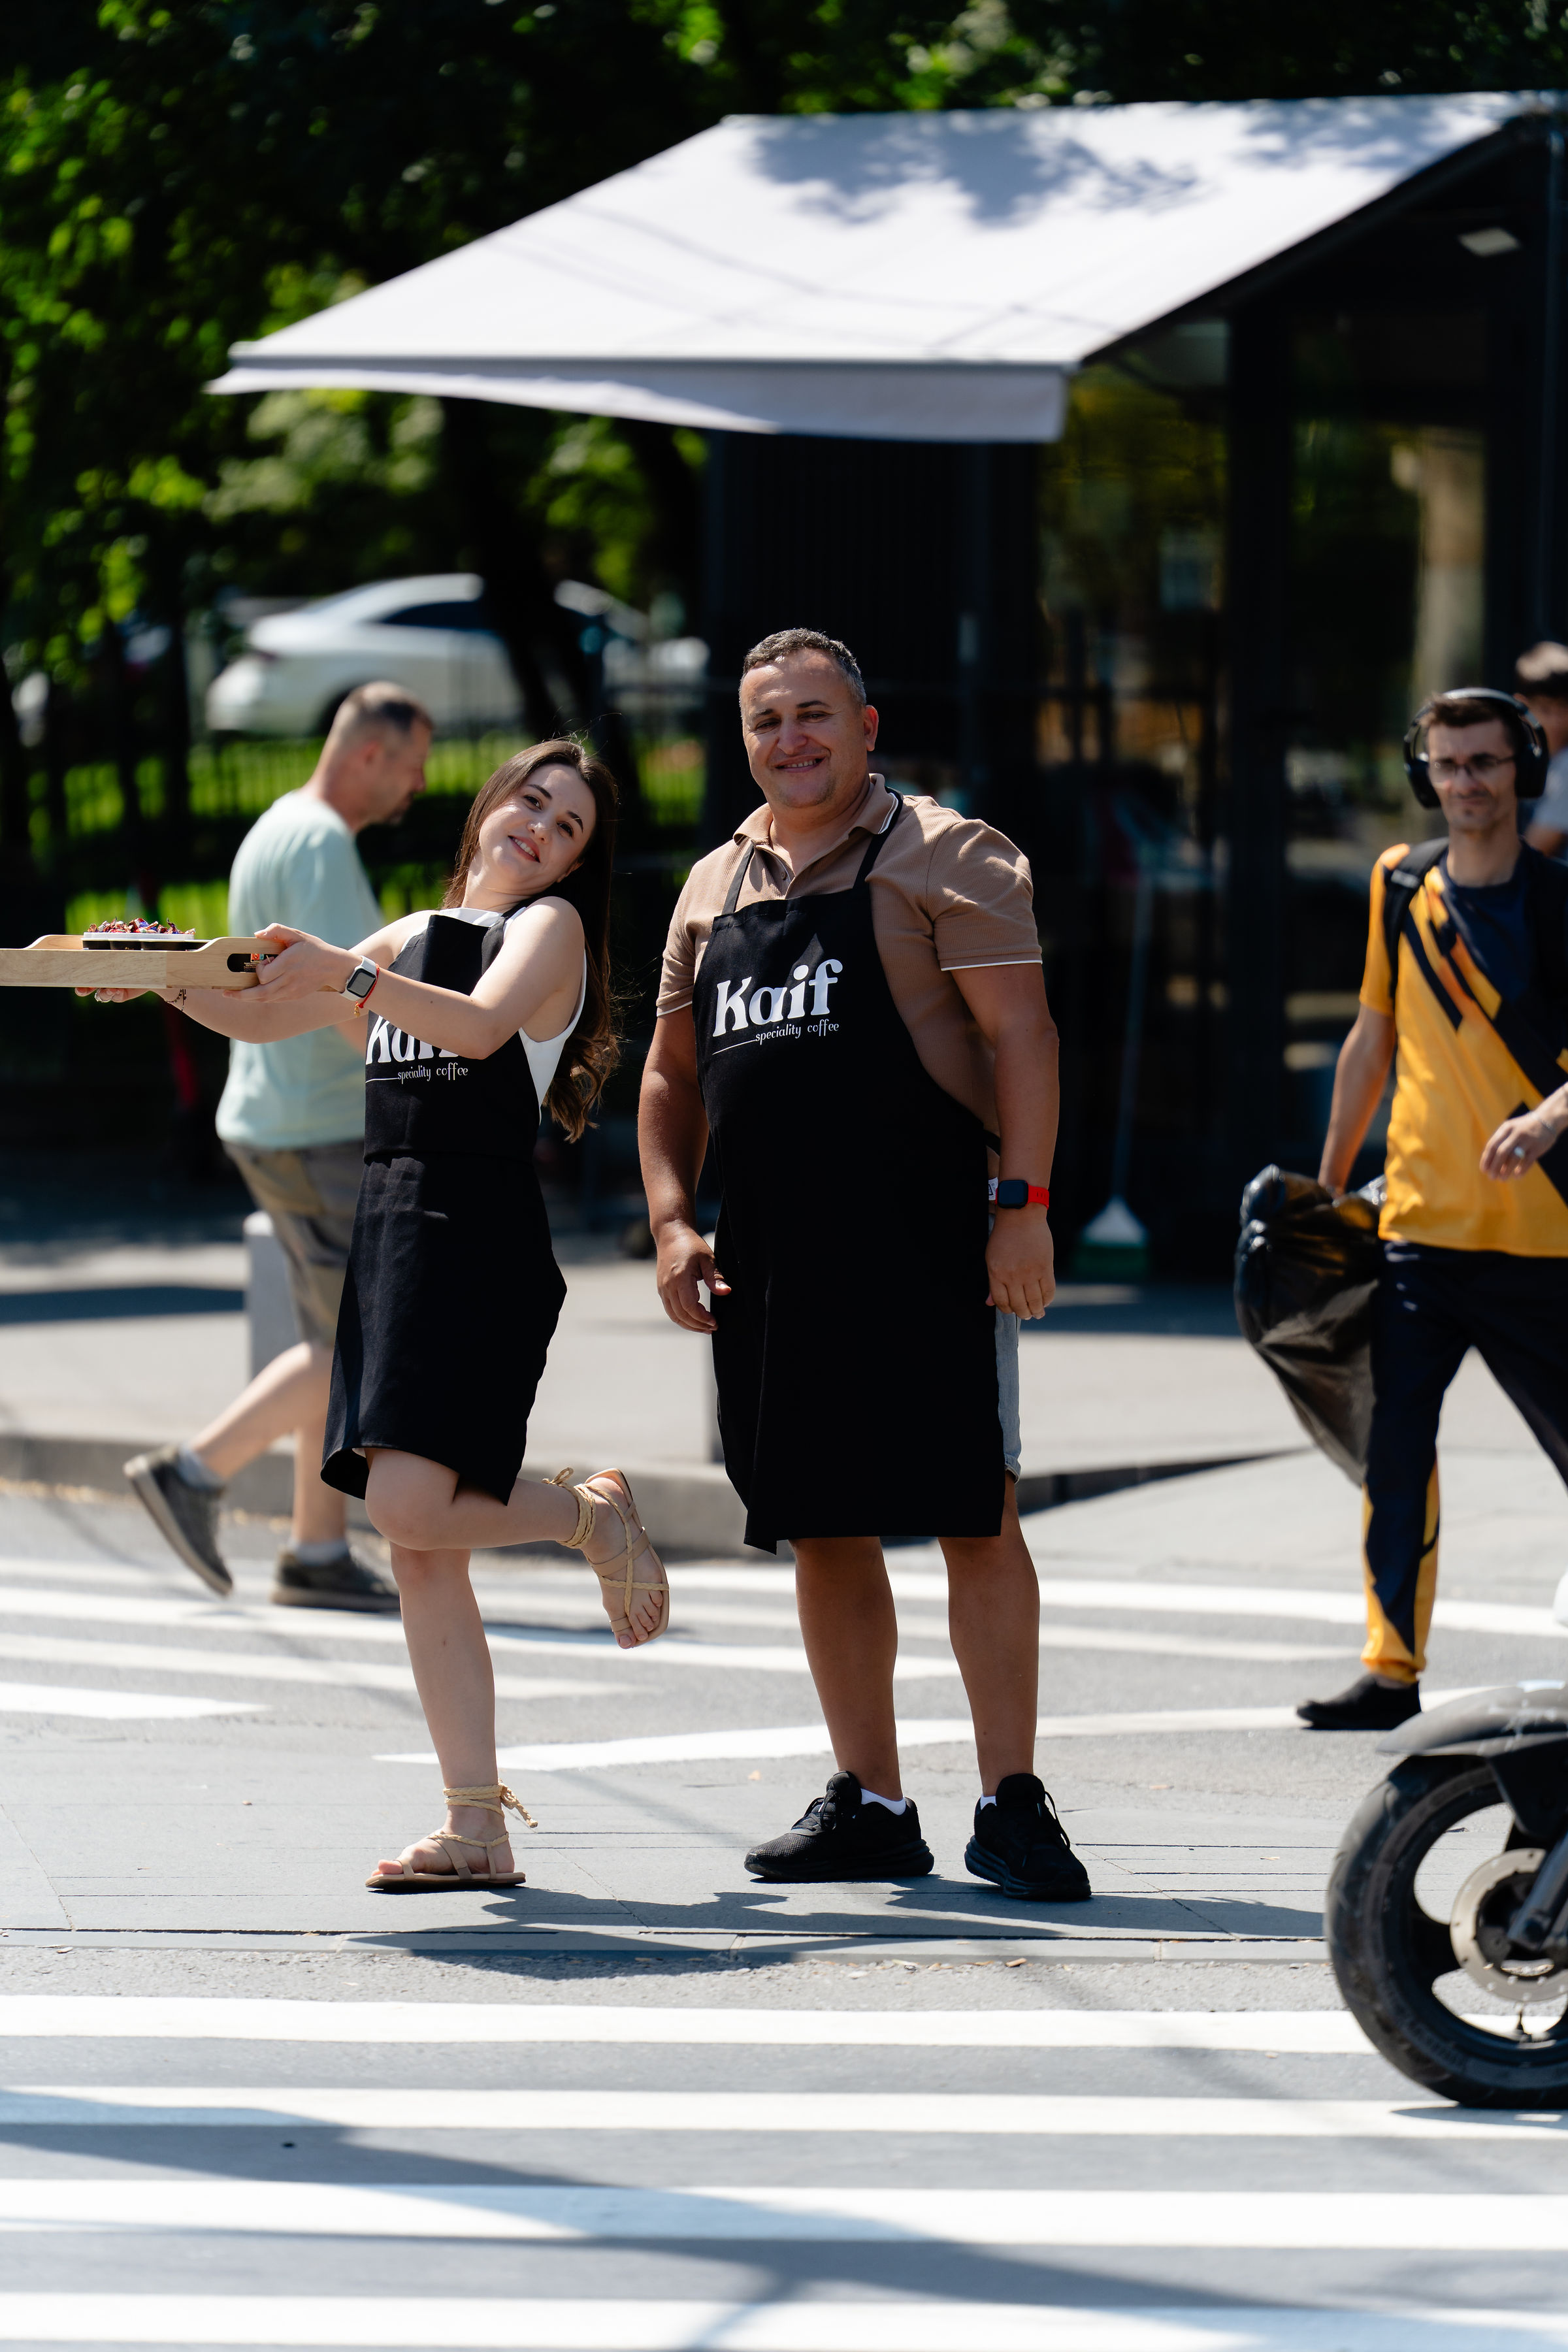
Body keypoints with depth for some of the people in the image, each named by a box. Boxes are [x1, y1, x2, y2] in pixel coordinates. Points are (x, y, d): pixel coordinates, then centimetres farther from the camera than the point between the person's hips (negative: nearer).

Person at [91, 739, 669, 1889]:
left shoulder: (549, 924, 3)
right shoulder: (412, 937, 22)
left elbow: (480, 1023, -18)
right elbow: (262, 1015, 23)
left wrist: (343, 974, -26)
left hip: (481, 1234, -7)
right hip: (389, 1230, 7)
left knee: (411, 1506, -21)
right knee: (422, 1558, 1)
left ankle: (594, 1516, 8)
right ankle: (478, 1826, 2)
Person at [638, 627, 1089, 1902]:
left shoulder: (942, 856, 0)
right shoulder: (716, 887, 17)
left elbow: (1019, 1031, -7)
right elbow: (673, 1072, 21)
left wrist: (1024, 1204, -15)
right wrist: (674, 1220, 7)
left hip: (927, 1244, -6)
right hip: (769, 1257, 6)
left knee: (974, 1513, -7)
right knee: (821, 1530, 8)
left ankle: (1012, 1802, -5)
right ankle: (870, 1802, 15)